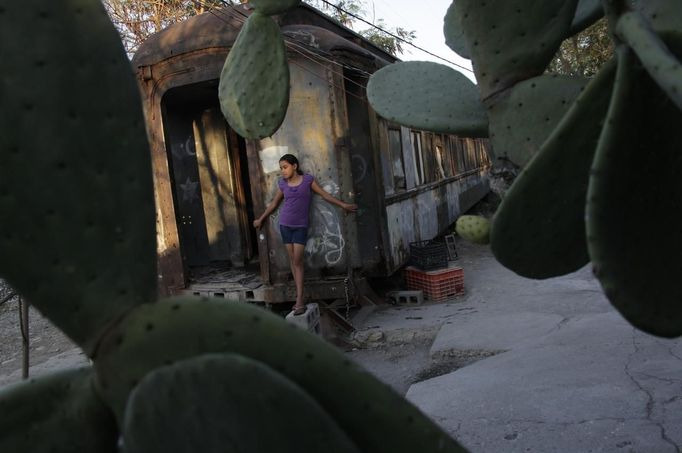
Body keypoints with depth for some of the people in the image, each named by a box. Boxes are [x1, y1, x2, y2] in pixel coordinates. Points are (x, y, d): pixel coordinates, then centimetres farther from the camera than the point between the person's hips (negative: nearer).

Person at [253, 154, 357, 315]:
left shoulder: (307, 179, -4)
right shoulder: (282, 183, 4)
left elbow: (324, 194, 1)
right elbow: (274, 203, 16)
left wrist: (343, 205, 0)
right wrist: (261, 219, 23)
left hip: (301, 226, -3)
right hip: (285, 225, 3)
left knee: (298, 261, -8)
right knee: (292, 260, 5)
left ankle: (299, 300, -8)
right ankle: (300, 296, 11)